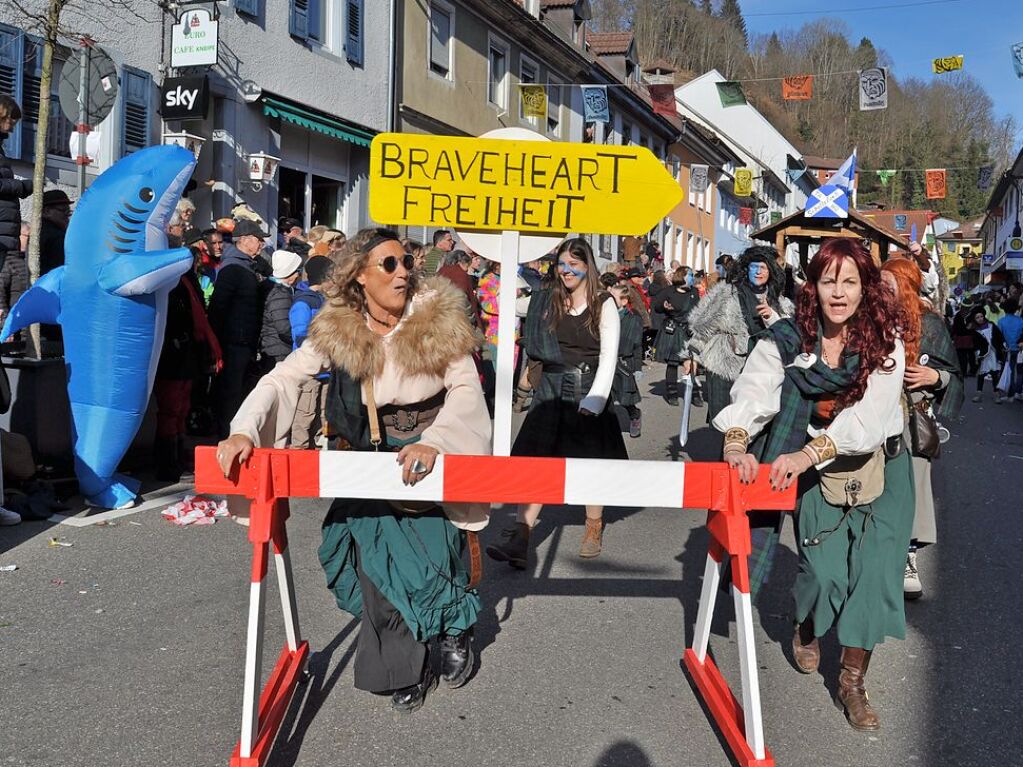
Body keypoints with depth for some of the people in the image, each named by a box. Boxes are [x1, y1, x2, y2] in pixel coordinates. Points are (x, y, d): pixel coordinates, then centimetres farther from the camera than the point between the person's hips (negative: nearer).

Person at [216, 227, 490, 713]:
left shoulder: (437, 319, -11)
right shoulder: (337, 329, -6)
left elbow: (466, 387, -16)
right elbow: (284, 377, -10)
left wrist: (433, 441, -32)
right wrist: (244, 430, -26)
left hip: (435, 455, -2)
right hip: (373, 456, 2)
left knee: (425, 556, -12)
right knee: (375, 550, -9)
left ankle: (454, 624, 21)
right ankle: (405, 671, 10)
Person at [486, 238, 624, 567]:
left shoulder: (604, 305, -5)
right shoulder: (549, 301, 7)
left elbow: (609, 358, -9)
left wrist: (592, 401, -16)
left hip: (589, 391, -3)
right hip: (551, 390, 3)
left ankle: (594, 528, 32)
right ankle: (519, 540, -11)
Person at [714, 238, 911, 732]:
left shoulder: (885, 341, -14)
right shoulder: (788, 339, -10)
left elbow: (871, 417, -26)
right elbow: (754, 391, -22)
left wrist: (808, 452, -39)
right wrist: (737, 442, -42)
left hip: (880, 469, 0)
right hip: (818, 472, 0)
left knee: (873, 570, -4)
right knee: (823, 569, -7)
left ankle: (852, 681, 16)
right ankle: (806, 628, 32)